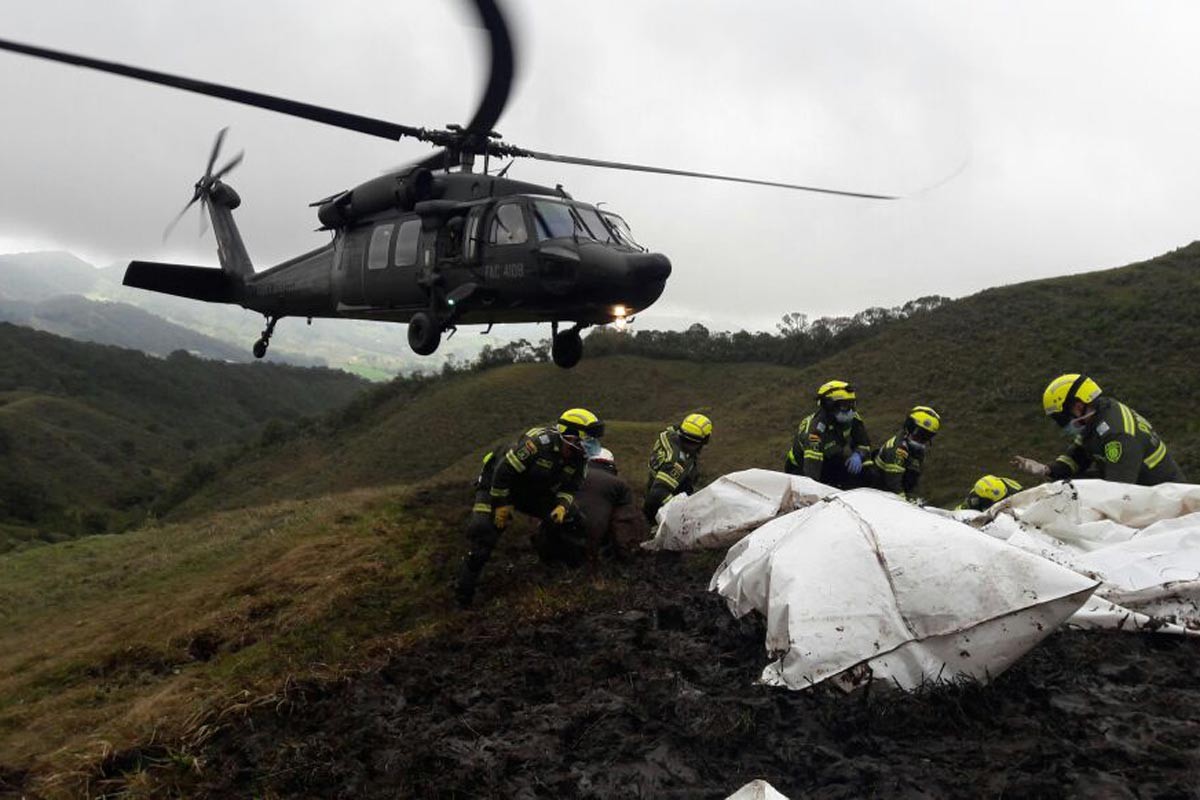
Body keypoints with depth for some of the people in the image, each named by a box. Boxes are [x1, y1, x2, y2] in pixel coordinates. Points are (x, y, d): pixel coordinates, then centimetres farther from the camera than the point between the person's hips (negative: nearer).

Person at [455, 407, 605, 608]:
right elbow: (504, 470, -30)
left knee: (571, 516, -1)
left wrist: (562, 505, -20)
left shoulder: (578, 459, -11)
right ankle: (465, 590, -11)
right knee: (483, 531, -23)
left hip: (534, 491, 7)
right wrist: (502, 505, -22)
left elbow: (569, 487, 2)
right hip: (499, 485, -7)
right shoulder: (540, 442, -35)